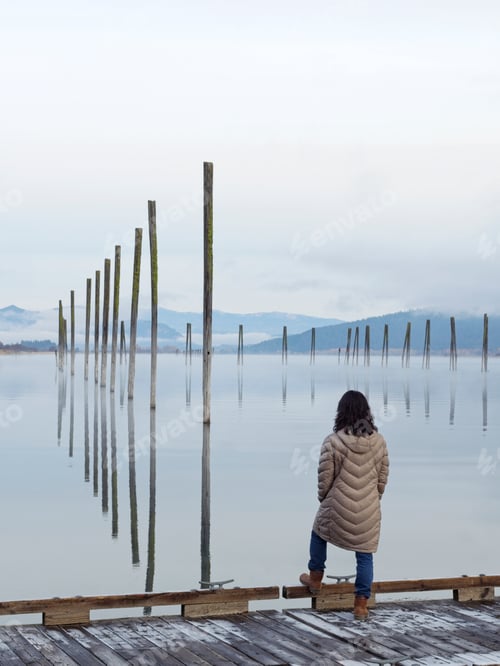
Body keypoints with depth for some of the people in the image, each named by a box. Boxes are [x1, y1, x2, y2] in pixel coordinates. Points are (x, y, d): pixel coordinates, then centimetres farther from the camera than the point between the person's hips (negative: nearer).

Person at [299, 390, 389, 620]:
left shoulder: (333, 441, -14)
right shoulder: (379, 441, -3)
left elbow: (324, 478, -7)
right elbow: (383, 477, 6)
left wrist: (323, 499, 12)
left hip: (338, 507, -2)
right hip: (369, 510, 2)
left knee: (319, 534, 27)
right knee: (365, 555, 10)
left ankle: (315, 579, 40)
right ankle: (361, 605, 11)